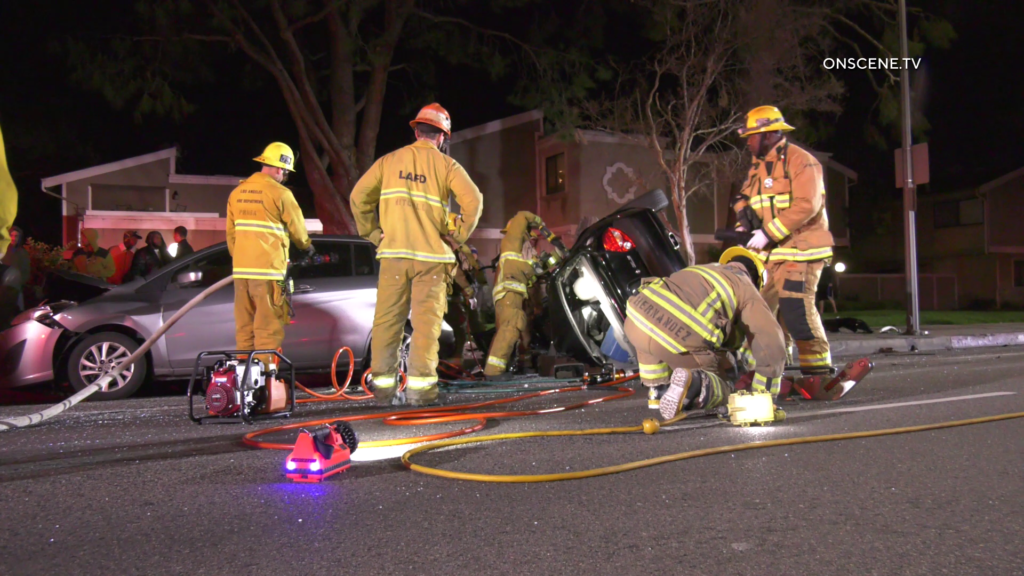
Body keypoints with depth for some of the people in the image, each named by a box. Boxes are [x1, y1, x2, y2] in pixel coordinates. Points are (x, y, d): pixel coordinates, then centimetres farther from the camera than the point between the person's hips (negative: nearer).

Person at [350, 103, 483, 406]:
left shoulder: (389, 161, 10)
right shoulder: (446, 164, 2)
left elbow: (359, 196, 4)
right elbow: (473, 200, -11)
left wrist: (373, 233, 10)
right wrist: (459, 235, -1)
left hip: (393, 254, 2)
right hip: (432, 256, -2)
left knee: (387, 319, 7)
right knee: (426, 321, 0)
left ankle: (383, 387, 10)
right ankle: (420, 387, -2)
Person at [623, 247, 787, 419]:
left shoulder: (704, 270, 35)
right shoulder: (746, 289, 18)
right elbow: (771, 343, 12)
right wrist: (763, 396, 23)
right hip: (679, 339, -5)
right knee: (722, 390, 17)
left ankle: (657, 390, 27)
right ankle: (692, 383, -14)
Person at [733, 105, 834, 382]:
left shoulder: (800, 161, -10)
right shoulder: (758, 166, 18)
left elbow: (807, 205, -20)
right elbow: (746, 199, 18)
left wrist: (768, 233, -22)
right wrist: (743, 226, -3)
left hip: (800, 249, -8)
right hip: (769, 253, 9)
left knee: (796, 308, -16)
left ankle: (818, 370, -7)